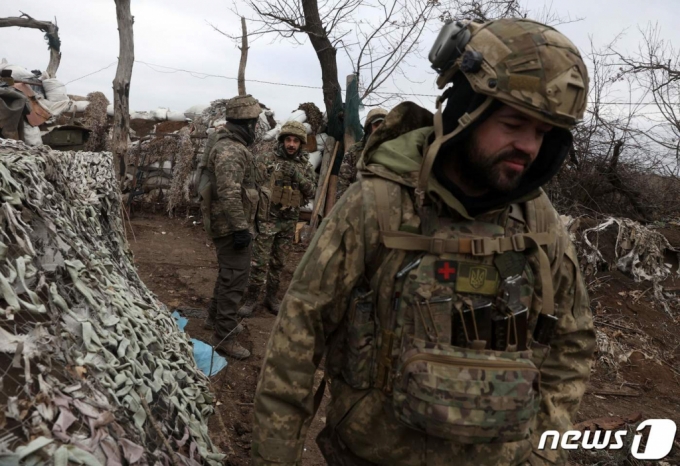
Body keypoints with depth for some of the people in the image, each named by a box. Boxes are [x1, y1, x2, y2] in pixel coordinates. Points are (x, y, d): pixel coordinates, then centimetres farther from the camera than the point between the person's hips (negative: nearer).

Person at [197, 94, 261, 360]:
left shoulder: (227, 144, 14)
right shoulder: (231, 150, -21)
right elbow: (230, 194, -29)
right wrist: (240, 228, -27)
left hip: (224, 224, 11)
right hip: (231, 225, -11)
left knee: (228, 274, 23)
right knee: (235, 279, -5)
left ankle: (216, 318, 37)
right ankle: (224, 336, 2)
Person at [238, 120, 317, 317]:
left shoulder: (306, 166, 6)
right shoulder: (266, 160, -6)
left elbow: (312, 192, -1)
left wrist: (299, 177, -17)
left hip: (289, 221, 4)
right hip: (267, 219, -4)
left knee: (279, 263, 14)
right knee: (260, 262, -2)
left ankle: (271, 297, 27)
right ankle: (251, 299, 10)